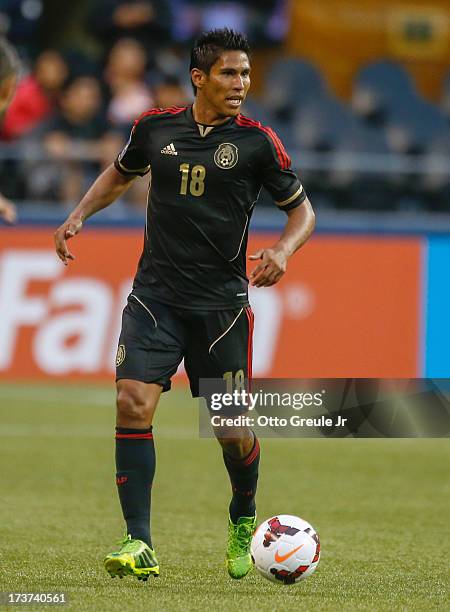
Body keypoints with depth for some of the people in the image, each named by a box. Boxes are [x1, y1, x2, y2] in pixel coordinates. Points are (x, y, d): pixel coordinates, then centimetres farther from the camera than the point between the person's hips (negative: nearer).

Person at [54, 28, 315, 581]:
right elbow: (120, 173, 26)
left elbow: (302, 209, 6)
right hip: (155, 296, 1)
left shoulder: (256, 141, -2)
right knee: (133, 403, -17)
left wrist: (283, 250, -14)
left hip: (222, 302, -1)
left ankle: (244, 520, 32)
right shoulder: (155, 127, 5)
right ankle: (139, 545, -14)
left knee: (233, 431, -1)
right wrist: (79, 214, 12)